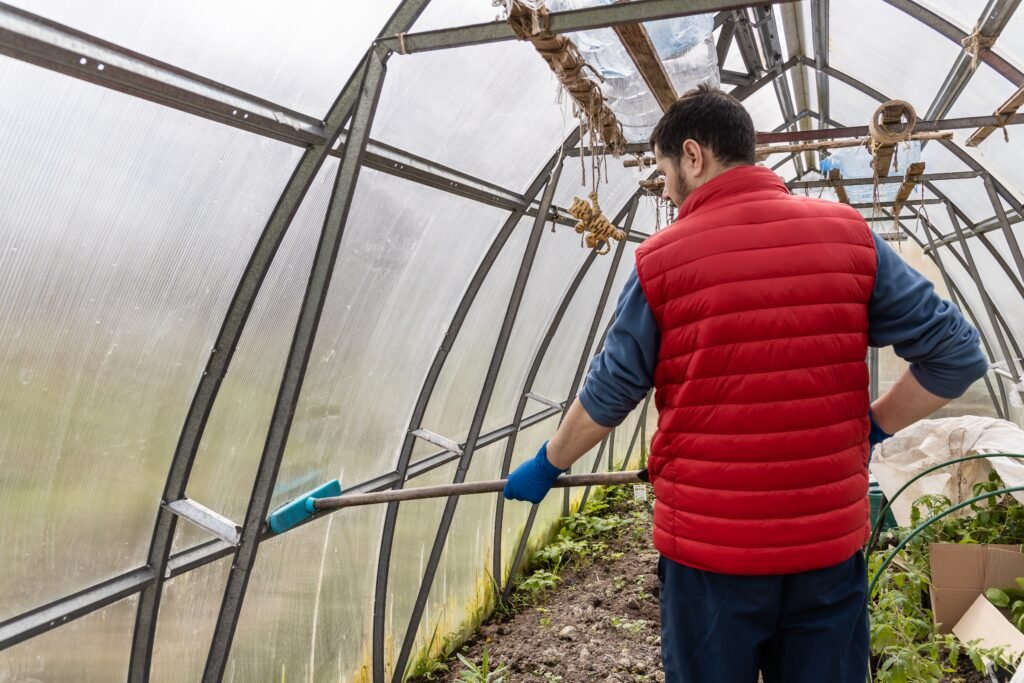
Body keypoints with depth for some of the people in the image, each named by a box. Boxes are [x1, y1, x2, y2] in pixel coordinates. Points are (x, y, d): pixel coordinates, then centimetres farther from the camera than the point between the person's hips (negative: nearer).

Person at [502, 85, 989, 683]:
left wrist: (547, 465, 14)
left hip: (709, 548, -2)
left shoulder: (660, 260, -9)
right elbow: (957, 356, -1)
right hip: (832, 543, 3)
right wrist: (874, 425, 11)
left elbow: (608, 397, -2)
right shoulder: (850, 234, -2)